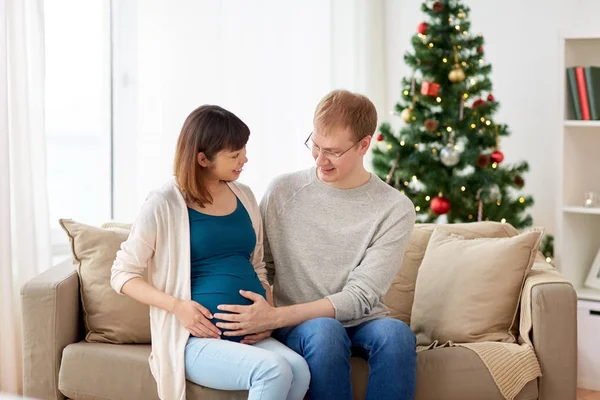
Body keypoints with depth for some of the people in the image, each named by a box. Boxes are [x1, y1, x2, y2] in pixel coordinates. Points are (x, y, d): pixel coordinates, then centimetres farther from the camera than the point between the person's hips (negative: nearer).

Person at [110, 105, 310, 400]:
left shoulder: (244, 198, 13)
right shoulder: (164, 205, -3)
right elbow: (122, 275, 2)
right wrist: (177, 305, -13)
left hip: (250, 336, 5)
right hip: (195, 339, -5)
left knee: (299, 369, -28)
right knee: (274, 370, -32)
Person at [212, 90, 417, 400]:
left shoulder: (396, 209, -6)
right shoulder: (282, 192, -1)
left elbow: (360, 297, -12)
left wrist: (276, 317, -21)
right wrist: (255, 318, -15)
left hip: (361, 324, 0)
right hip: (298, 327, 0)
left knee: (396, 333, -34)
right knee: (324, 331, -35)